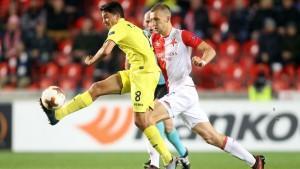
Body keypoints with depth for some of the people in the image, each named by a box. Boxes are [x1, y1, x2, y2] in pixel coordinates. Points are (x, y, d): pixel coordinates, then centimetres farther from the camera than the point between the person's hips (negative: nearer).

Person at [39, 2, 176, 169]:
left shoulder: (118, 28, -6)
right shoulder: (132, 28, 21)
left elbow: (105, 51, -19)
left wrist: (92, 60, 0)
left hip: (144, 73, -9)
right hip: (136, 72, 9)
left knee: (141, 121, -10)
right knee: (97, 88, 5)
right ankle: (57, 114, 7)